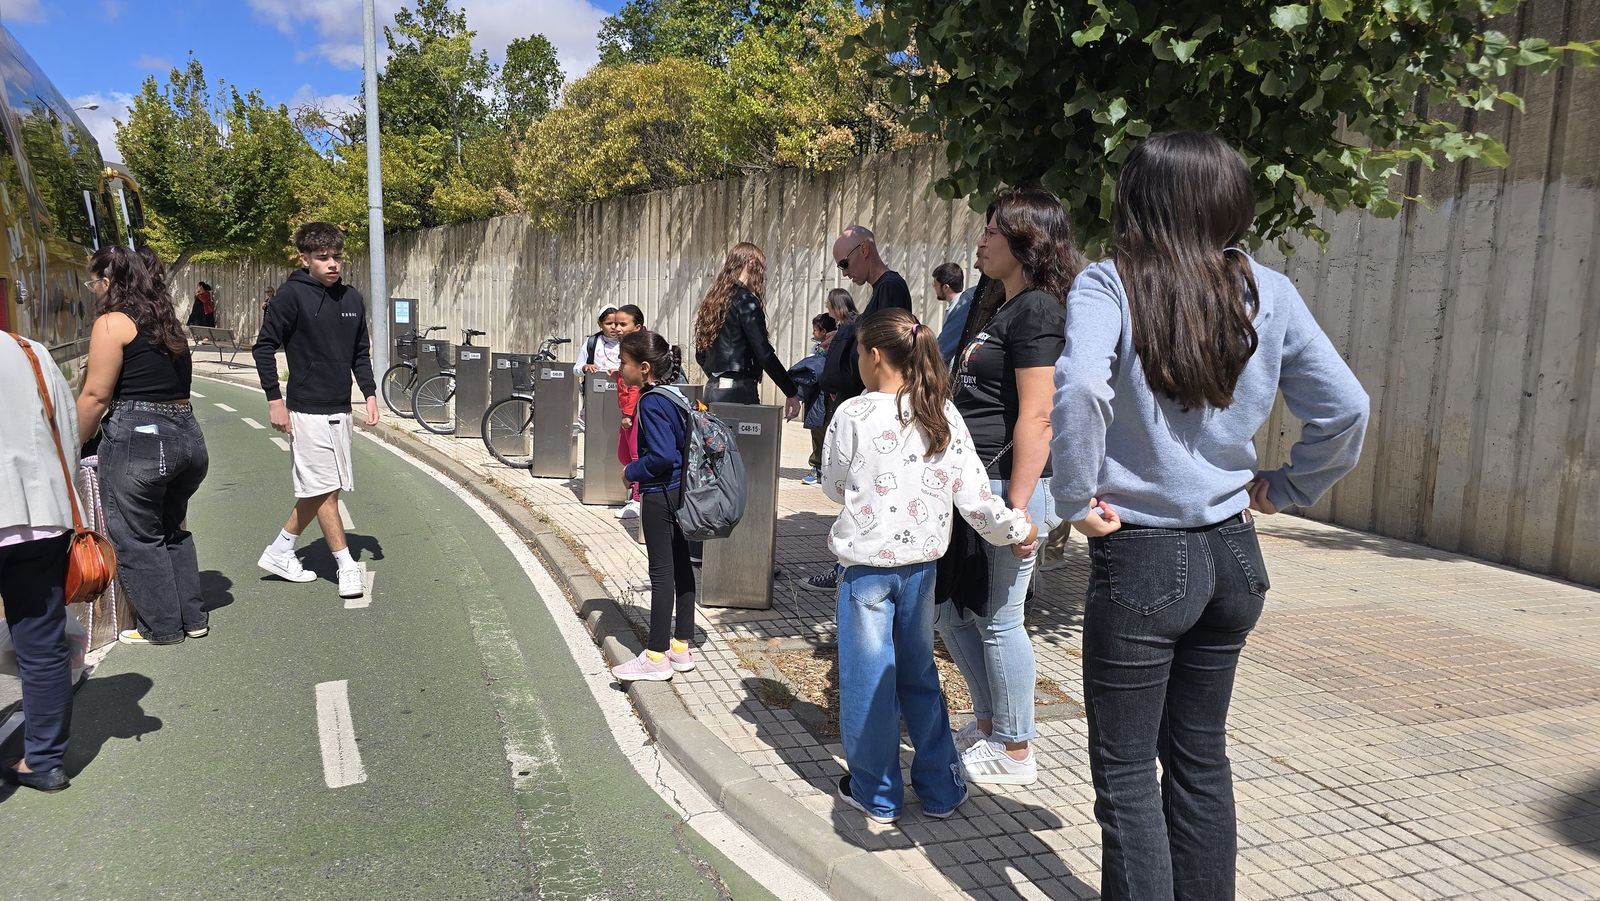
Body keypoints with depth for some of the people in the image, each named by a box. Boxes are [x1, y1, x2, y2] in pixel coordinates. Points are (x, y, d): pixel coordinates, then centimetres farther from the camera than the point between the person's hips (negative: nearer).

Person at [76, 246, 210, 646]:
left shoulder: (112, 323, -7)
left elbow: (96, 396, -10)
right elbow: (175, 384, 12)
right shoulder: (168, 323, 14)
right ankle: (192, 617, 24)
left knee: (136, 537, 7)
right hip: (188, 436, 8)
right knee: (172, 530, 20)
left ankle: (160, 626, 15)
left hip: (137, 440, -7)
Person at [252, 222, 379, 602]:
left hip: (340, 410, 7)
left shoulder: (352, 299, 9)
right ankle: (346, 566, 5)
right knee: (324, 489, -3)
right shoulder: (292, 295, -10)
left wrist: (370, 394, 6)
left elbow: (361, 353, 16)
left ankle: (279, 552, 27)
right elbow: (265, 346, -8)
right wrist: (275, 399, -11)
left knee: (322, 490, 12)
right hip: (307, 411, -7)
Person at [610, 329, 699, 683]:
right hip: (680, 491, 9)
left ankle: (657, 656, 5)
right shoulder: (673, 395, 8)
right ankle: (681, 647, 22)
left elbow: (662, 455, -25)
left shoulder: (651, 402, -18)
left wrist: (631, 471, -10)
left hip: (660, 495, -9)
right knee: (680, 567, 13)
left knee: (661, 573, -3)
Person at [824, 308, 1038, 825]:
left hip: (865, 564, -4)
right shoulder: (944, 416, -2)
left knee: (867, 681, 8)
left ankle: (876, 795, 19)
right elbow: (972, 492, -4)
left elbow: (834, 486, -1)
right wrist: (1013, 530, 11)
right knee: (919, 674, 18)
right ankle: (940, 790, 26)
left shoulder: (853, 415, -13)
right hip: (920, 563, 5)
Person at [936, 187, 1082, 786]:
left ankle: (1014, 752, 19)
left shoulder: (1038, 309, -14)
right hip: (971, 485, 10)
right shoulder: (995, 307, 16)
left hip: (1010, 484, -10)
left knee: (998, 619, 2)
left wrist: (1018, 507, -22)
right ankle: (989, 722, 34)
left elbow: (1037, 417, -20)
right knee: (949, 606, 17)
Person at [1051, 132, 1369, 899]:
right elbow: (1346, 410, 1)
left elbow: (1080, 389, -31)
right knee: (1201, 756, 21)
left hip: (1139, 560, -5)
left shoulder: (1109, 285, -12)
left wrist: (1076, 500, -18)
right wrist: (1283, 489, 11)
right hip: (1232, 555, 6)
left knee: (1125, 771, 8)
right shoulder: (1266, 291, 1)